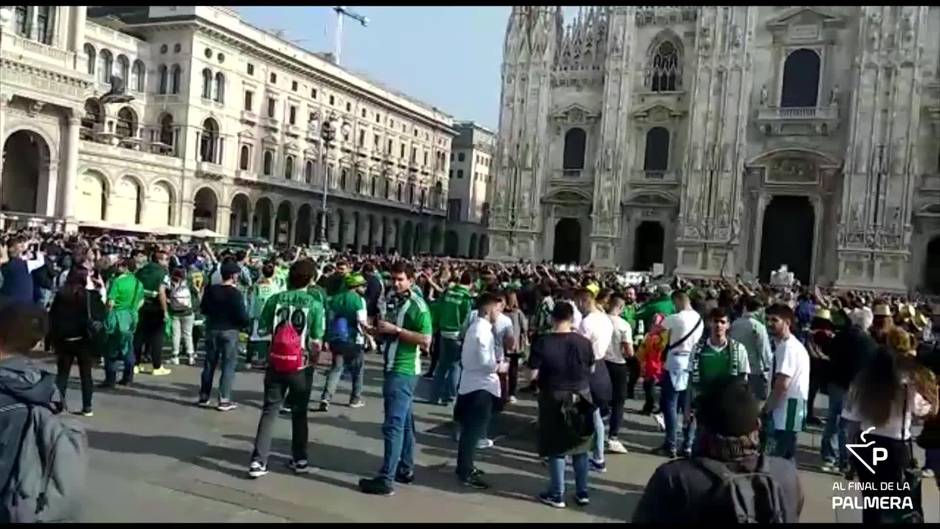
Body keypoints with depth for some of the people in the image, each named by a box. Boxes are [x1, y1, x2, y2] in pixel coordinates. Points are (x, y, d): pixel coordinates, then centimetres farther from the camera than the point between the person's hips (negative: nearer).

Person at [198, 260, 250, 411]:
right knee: (228, 366, 1)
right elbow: (242, 315, -17)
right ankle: (224, 400, 0)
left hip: (212, 329, 5)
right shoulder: (235, 293, -16)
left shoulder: (210, 290, 1)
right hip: (230, 331, -5)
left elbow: (203, 309, 11)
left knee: (209, 364, 15)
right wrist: (245, 323, 3)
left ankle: (204, 397, 22)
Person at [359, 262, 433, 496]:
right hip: (395, 369, 10)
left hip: (404, 371, -10)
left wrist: (396, 329, -21)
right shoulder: (398, 303, 15)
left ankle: (386, 479, -5)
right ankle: (405, 470, 24)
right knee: (404, 422, 15)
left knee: (393, 424, -8)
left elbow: (426, 340, -21)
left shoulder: (417, 305, -13)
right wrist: (381, 330, 8)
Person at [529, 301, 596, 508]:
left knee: (556, 447, 8)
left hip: (554, 398, -3)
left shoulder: (542, 342, -15)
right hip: (581, 397, 3)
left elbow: (534, 374, -13)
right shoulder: (584, 342, -7)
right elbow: (590, 369, 4)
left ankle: (557, 495, 16)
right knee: (580, 447, 16)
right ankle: (582, 492, 25)